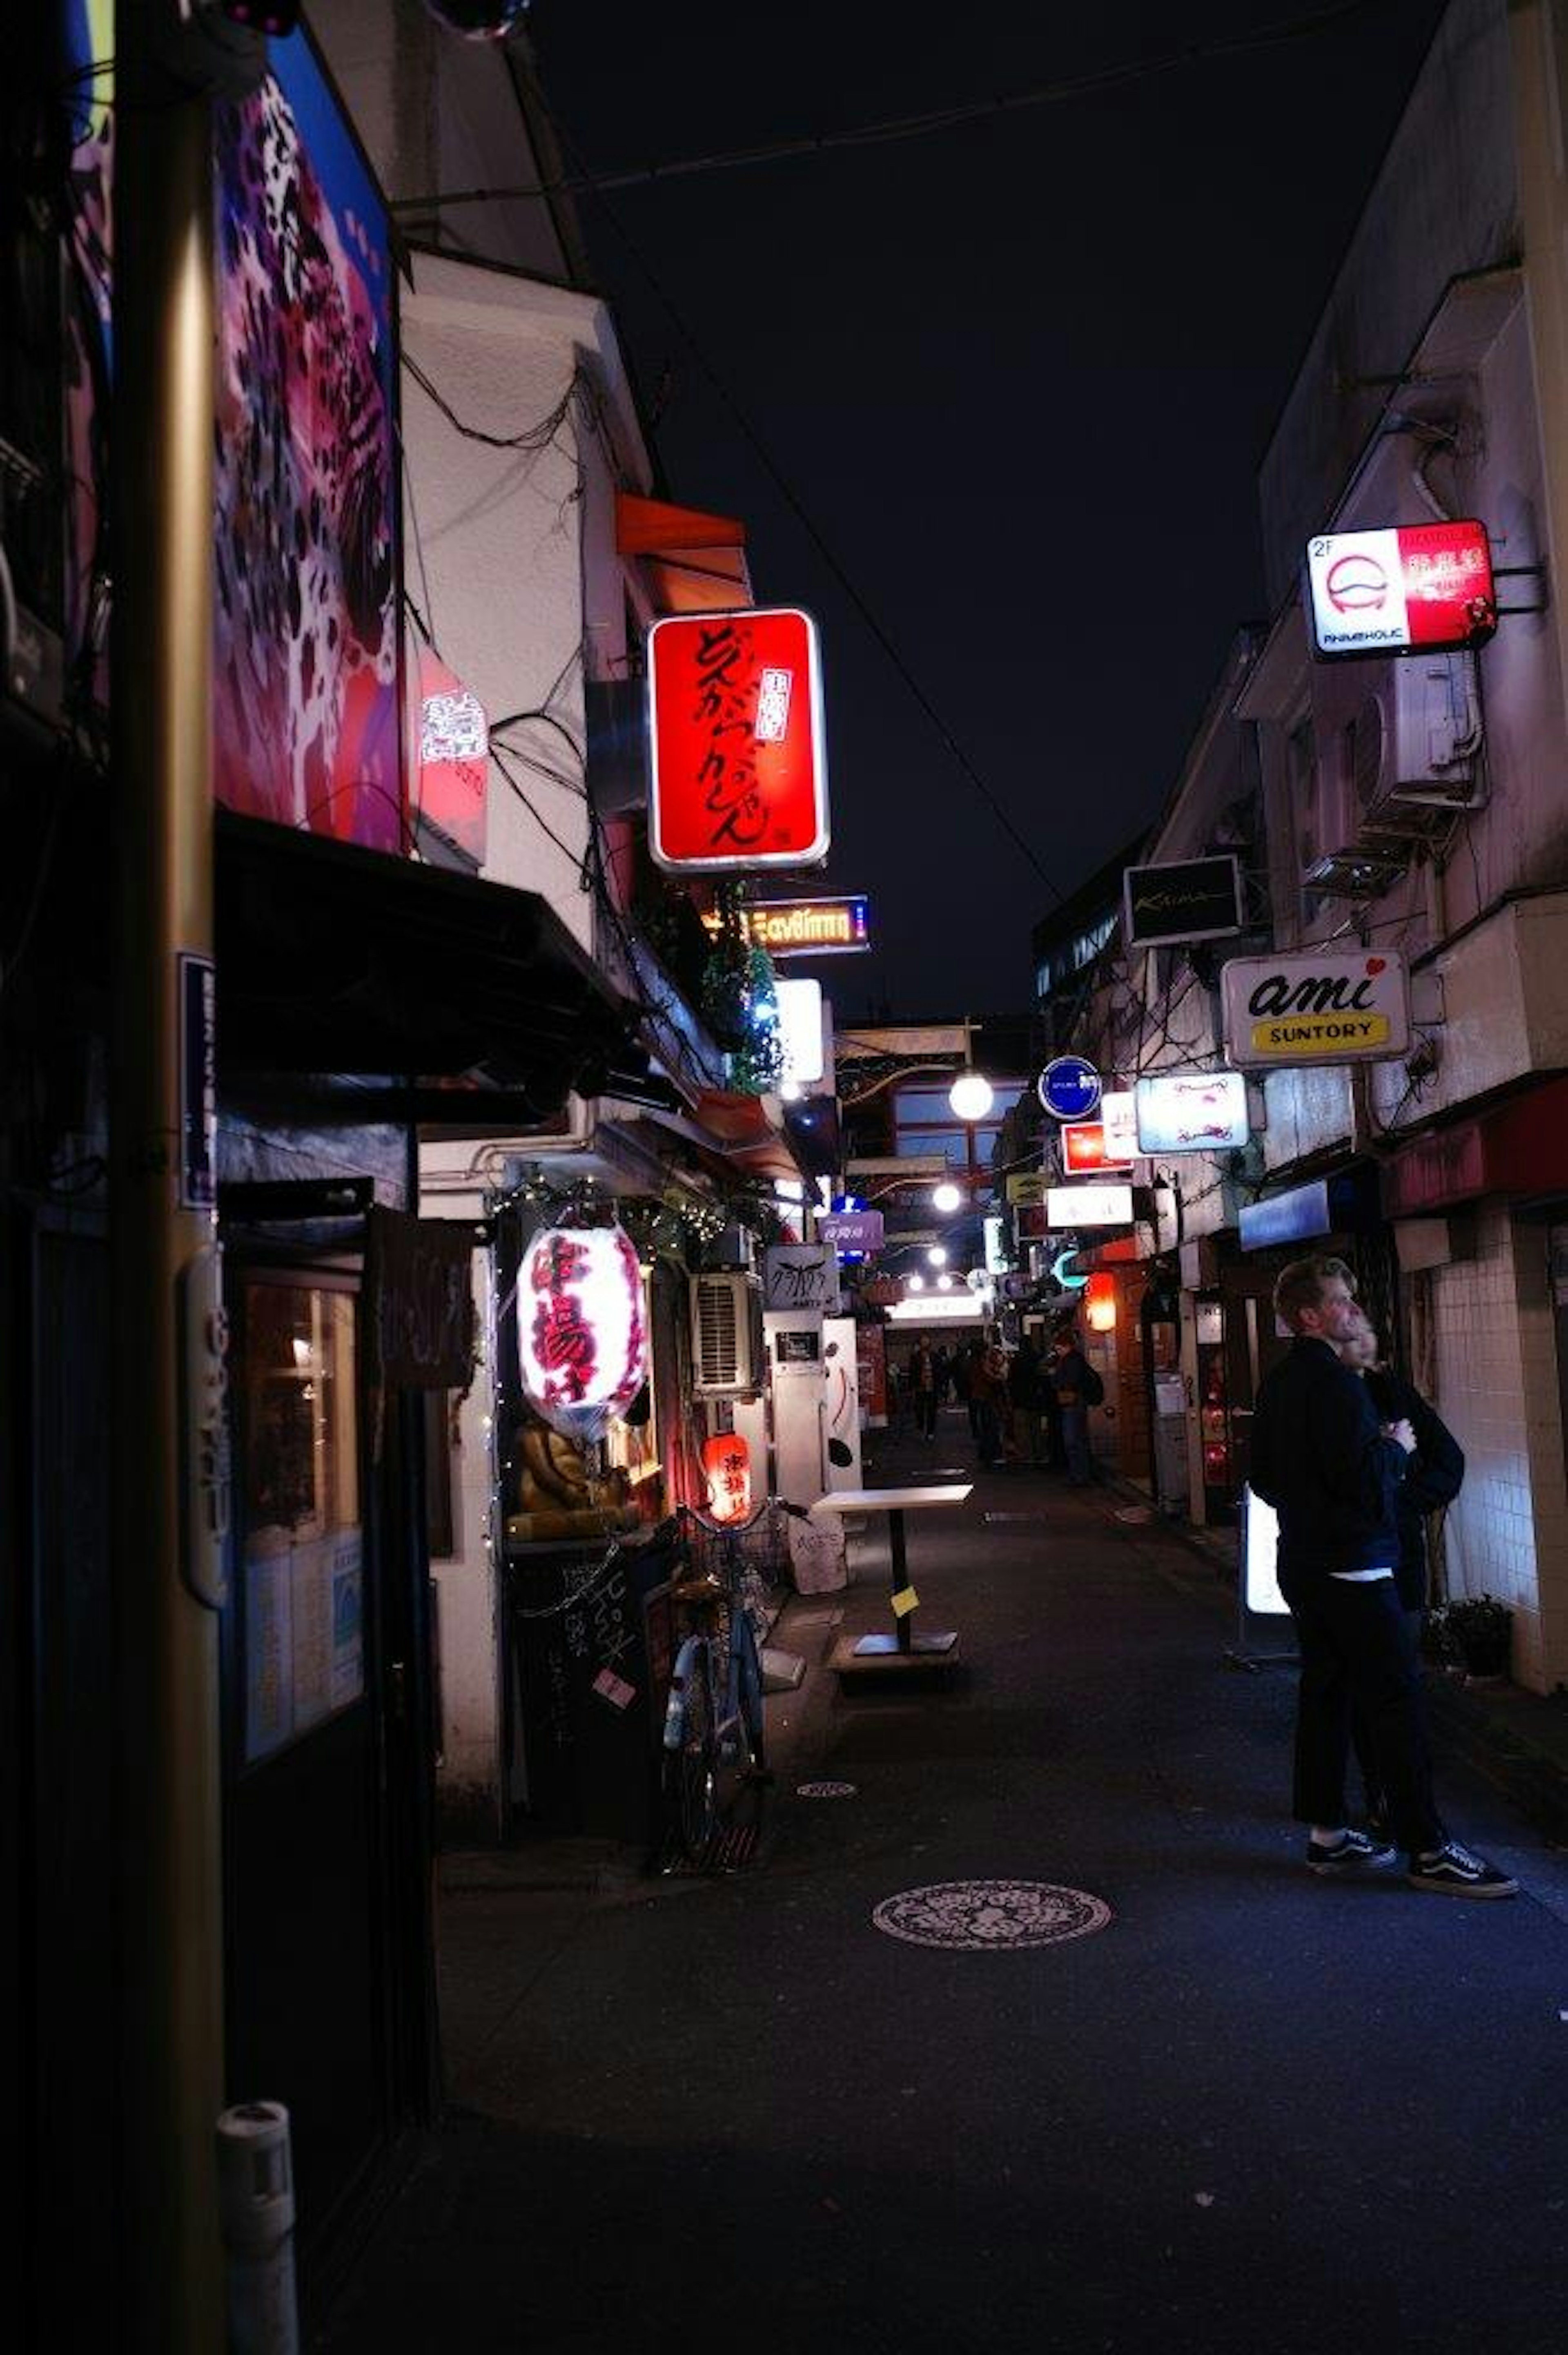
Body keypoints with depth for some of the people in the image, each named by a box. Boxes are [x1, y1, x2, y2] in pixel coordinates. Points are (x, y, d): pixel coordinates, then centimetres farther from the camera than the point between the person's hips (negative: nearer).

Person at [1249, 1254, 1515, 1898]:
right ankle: (1427, 1850, 0)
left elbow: (1264, 1478, 18)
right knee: (1395, 1699, -4)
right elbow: (1368, 1483, -22)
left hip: (1302, 1564, 10)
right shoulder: (1333, 1383, -19)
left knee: (1324, 1691, 13)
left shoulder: (1277, 1382, 10)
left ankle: (1327, 1833, 19)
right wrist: (1395, 1448, -5)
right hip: (1353, 1566, -9)